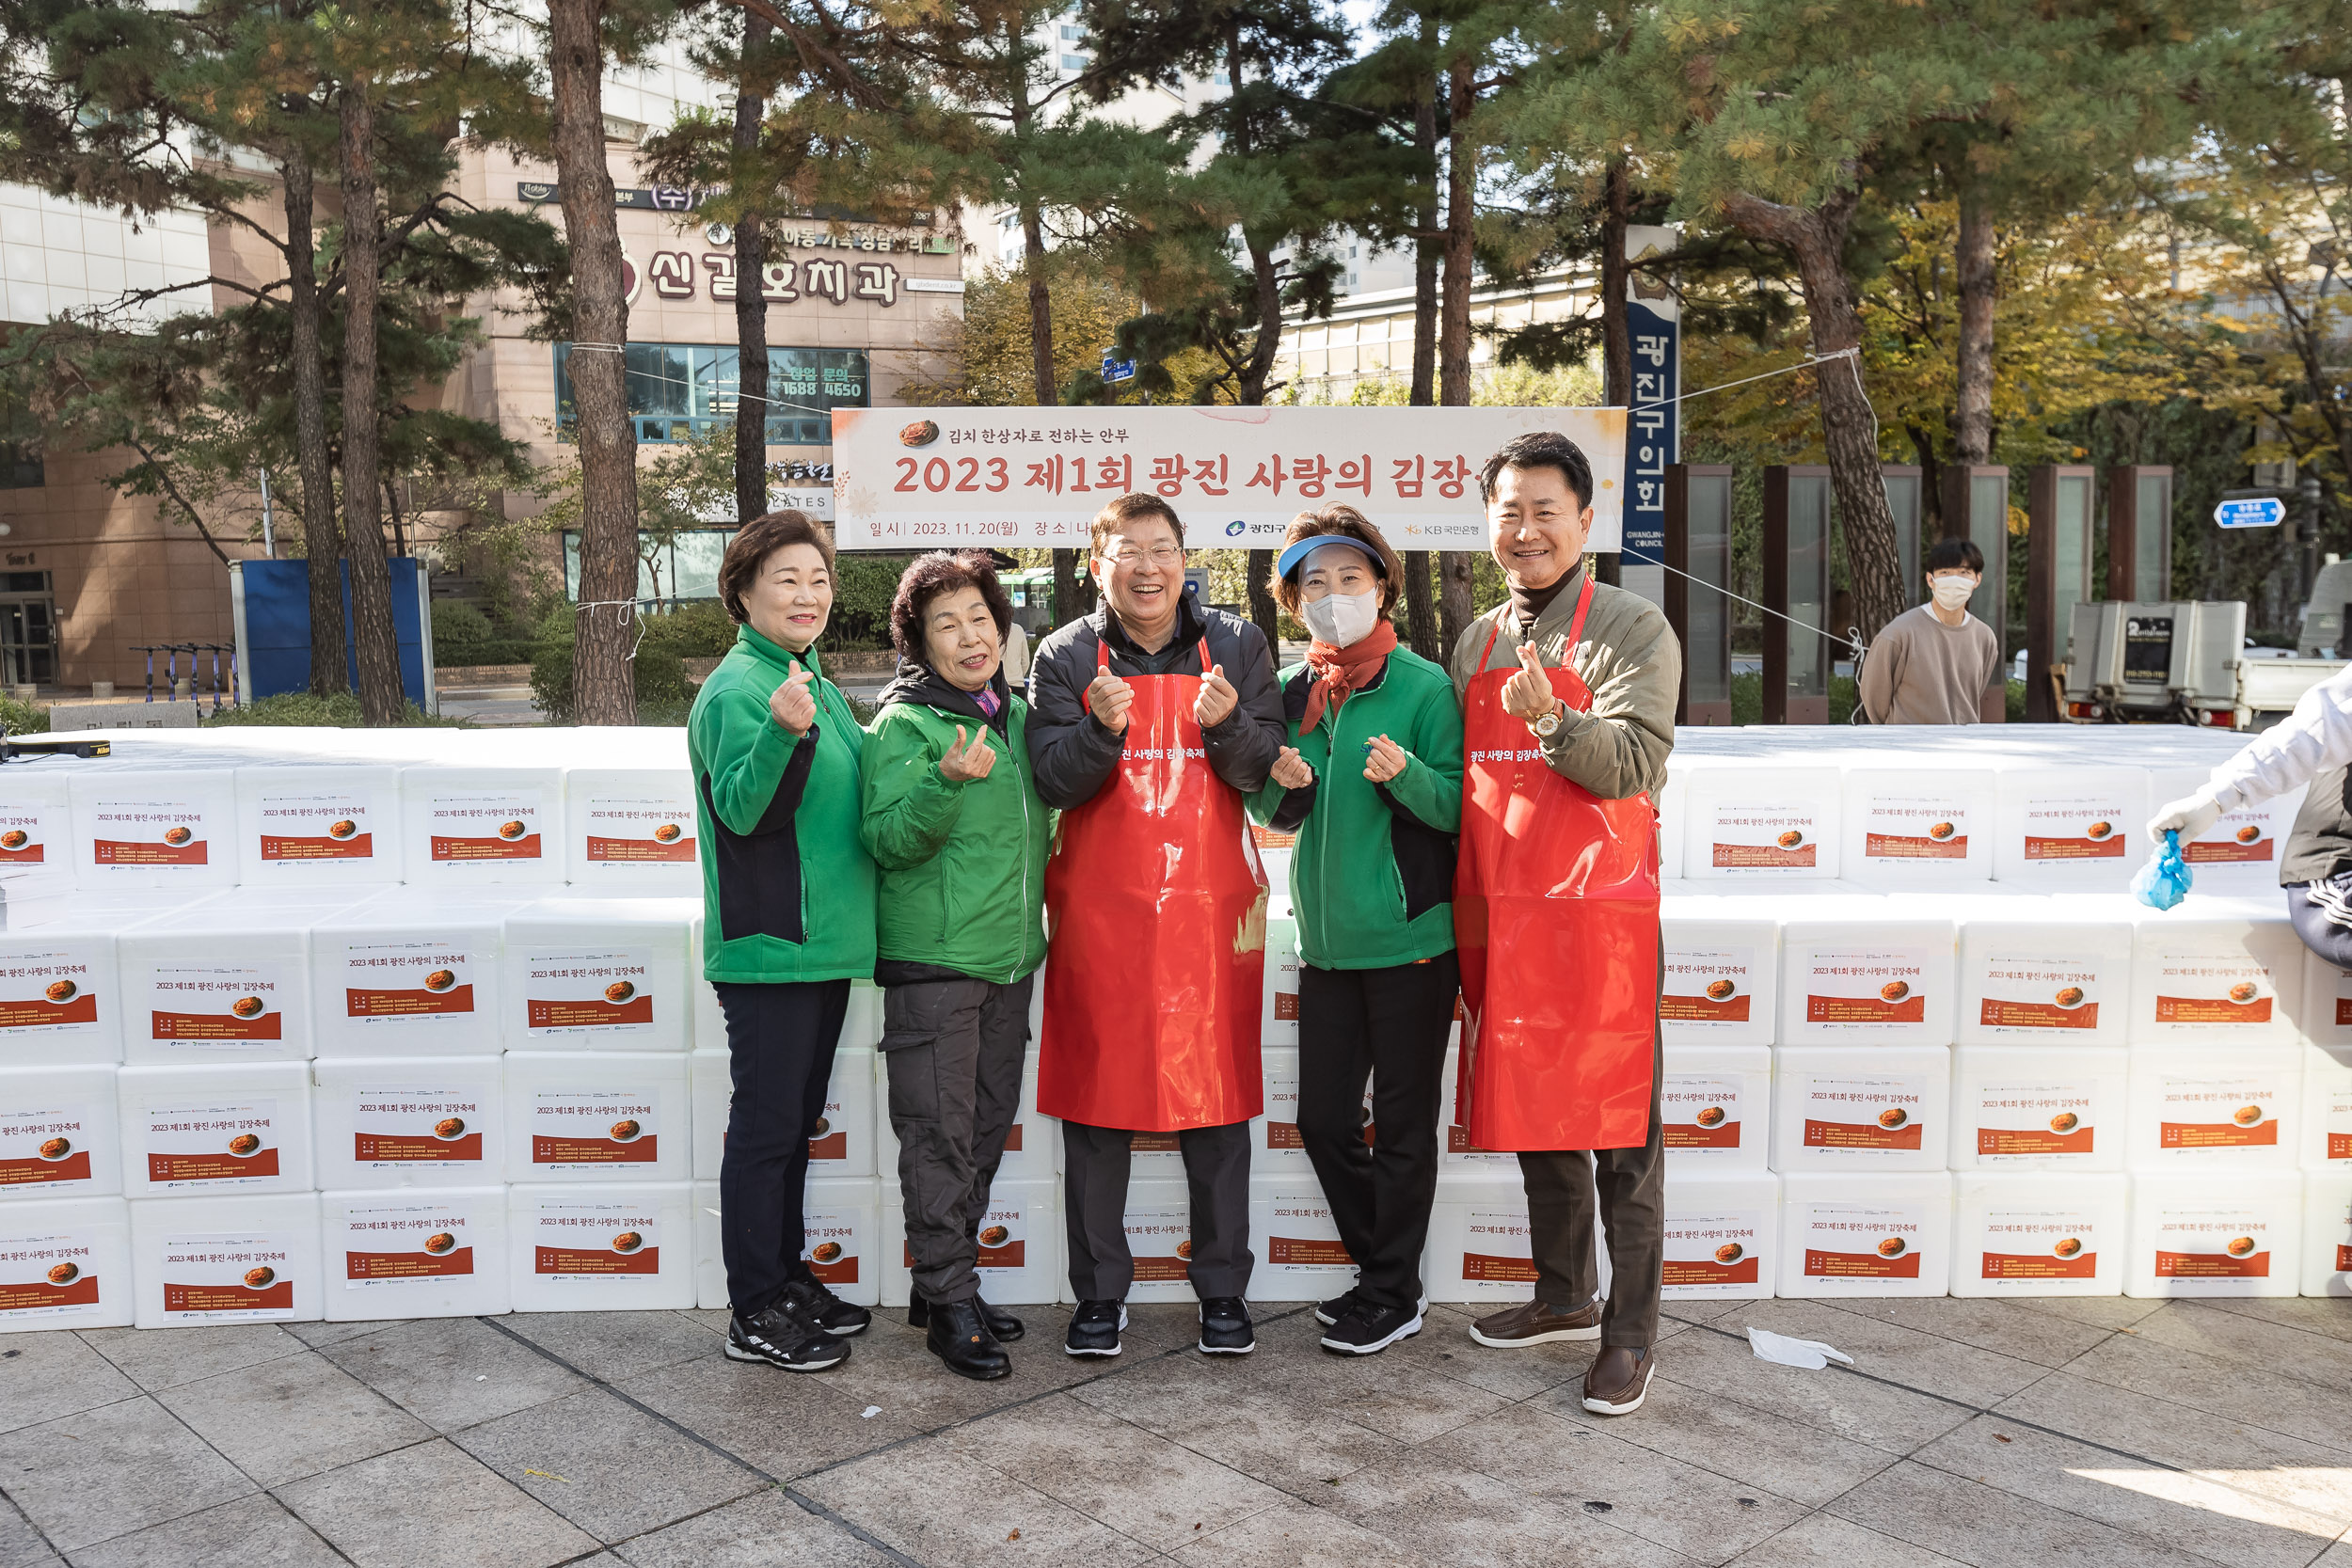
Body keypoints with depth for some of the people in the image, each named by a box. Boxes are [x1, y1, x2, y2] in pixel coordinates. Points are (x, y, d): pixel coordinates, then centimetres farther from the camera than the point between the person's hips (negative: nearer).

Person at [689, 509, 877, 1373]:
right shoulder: (736, 691, -12)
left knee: (797, 1120, 17)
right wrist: (786, 732, -37)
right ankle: (755, 1315, 9)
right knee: (766, 1124, -1)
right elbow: (741, 809, -23)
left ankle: (788, 1278, 29)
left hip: (823, 942, 9)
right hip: (767, 947, -9)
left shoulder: (816, 684, 14)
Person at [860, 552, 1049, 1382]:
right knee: (939, 1135, -4)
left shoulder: (1018, 712, 12)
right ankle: (949, 1303, 6)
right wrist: (946, 780, -29)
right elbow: (887, 841, -16)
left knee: (987, 1127, 12)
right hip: (933, 961, -7)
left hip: (1010, 956, 7)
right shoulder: (903, 724, -7)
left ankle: (946, 1281, 25)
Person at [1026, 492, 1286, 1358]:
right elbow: (1054, 783, -3)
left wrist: (1225, 726, -18)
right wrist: (1102, 729, -22)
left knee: (1218, 1100, 4)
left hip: (1212, 906, 1)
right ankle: (1099, 1294, 17)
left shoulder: (1237, 644, 7)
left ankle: (1223, 1289, 19)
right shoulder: (1065, 656, 5)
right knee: (1095, 1102, 4)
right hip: (1100, 910, 0)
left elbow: (1267, 773, 1)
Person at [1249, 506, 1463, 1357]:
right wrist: (1283, 785, -8)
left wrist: (1407, 775, -27)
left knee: (1402, 1125, 5)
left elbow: (1459, 808, -8)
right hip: (1326, 940, 6)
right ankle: (1377, 1269, 31)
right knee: (1323, 1119, 12)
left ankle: (1394, 1295, 20)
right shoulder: (1291, 691, 8)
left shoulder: (1423, 685, -7)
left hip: (1409, 940, -5)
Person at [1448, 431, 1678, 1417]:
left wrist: (1550, 719, -32)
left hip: (1601, 912, -6)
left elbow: (1634, 761, -15)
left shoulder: (1632, 629, -3)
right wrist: (1453, 918, 17)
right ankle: (1564, 1297, 30)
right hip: (1500, 917, 6)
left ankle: (1631, 1329, 11)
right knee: (1529, 1109, 14)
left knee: (1619, 1123, 0)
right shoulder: (1477, 642, 15)